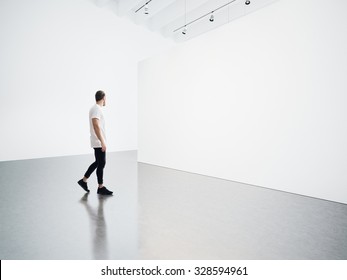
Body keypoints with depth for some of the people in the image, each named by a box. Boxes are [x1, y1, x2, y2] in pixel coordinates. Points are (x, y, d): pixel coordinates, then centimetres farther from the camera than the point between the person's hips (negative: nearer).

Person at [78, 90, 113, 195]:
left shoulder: (95, 108, 17)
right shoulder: (97, 109, -18)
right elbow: (96, 126, -30)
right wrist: (102, 142, -33)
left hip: (98, 142, 11)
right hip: (99, 142, -11)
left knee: (98, 162, 19)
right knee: (101, 164, -2)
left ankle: (84, 180, 26)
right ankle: (101, 188, 10)